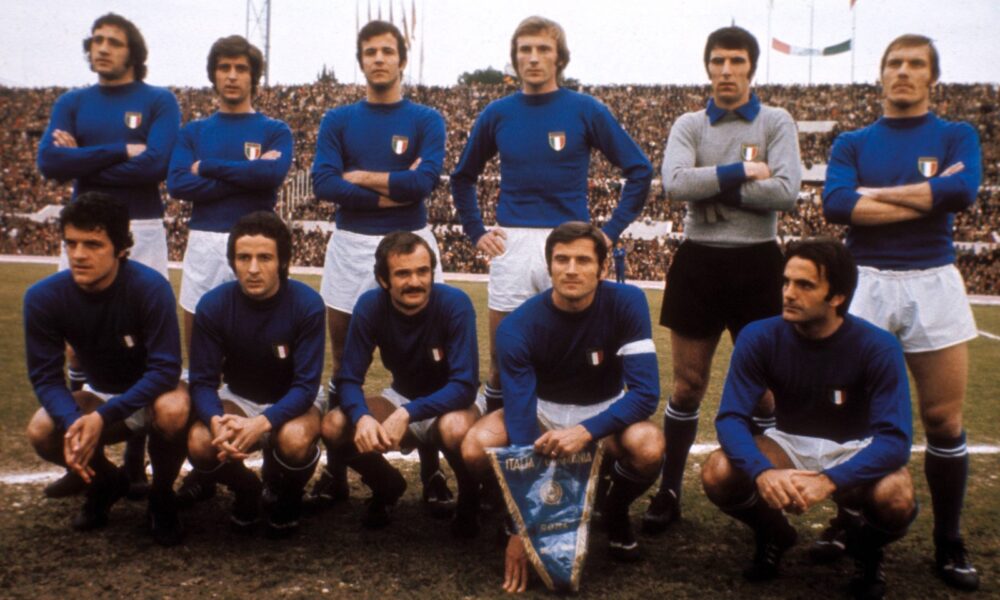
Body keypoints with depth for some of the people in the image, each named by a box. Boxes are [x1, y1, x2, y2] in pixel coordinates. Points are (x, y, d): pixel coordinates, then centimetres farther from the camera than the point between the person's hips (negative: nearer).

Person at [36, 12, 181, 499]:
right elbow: (49, 162, -5)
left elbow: (155, 165, -14)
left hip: (140, 232, -3)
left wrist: (84, 160, -7)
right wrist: (120, 151, -11)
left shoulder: (159, 102, 2)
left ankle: (136, 464, 9)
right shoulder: (72, 103, 11)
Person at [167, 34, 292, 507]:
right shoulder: (194, 131, 14)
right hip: (204, 244, 3)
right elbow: (177, 184, -3)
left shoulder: (274, 130, 7)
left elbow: (273, 173, -15)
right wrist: (247, 174, -8)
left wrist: (209, 167, -7)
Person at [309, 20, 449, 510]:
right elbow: (323, 184, -8)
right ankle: (336, 473, 19)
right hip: (351, 247, 2)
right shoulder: (337, 120, 7)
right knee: (343, 367, 8)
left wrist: (360, 177, -7)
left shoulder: (426, 120, 3)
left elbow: (424, 181, -14)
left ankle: (432, 475, 11)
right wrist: (391, 192, -11)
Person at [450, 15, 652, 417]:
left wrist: (611, 231, -3)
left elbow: (639, 170, 3)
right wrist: (476, 232, 9)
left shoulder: (585, 110, -1)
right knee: (501, 361, 7)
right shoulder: (498, 113, 7)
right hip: (511, 245, 2)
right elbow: (463, 177, 20)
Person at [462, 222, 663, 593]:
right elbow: (519, 418, -28)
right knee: (476, 448, -29)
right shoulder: (518, 326, -24)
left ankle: (616, 512, 3)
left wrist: (586, 431, -43)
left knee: (649, 448, -33)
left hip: (605, 411, 0)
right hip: (541, 409, 0)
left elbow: (646, 391, -26)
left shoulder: (626, 304, -23)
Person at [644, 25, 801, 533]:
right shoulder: (689, 125, 6)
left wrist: (710, 184, -11)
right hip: (699, 261, 1)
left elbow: (786, 191, -14)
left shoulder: (776, 123, 2)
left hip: (756, 264, -1)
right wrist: (741, 172, -14)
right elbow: (674, 183, -13)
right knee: (688, 384, 7)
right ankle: (669, 491, 18)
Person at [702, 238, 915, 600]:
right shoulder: (760, 338, -19)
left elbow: (895, 438, -29)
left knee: (896, 498, -35)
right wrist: (761, 471, -43)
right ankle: (773, 536, 8)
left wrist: (829, 480, -46)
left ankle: (866, 546, 5)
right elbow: (731, 417, -22)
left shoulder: (877, 347, -23)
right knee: (718, 473, -27)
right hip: (791, 444, 2)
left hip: (853, 451, -1)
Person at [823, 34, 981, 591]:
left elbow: (964, 191, -14)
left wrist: (875, 193, -10)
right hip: (865, 283, 1)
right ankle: (850, 523, 22)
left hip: (934, 283, 0)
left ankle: (950, 546, 17)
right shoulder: (852, 143, 9)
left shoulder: (957, 136, 7)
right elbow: (835, 204, -11)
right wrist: (928, 196, -11)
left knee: (944, 421, 3)